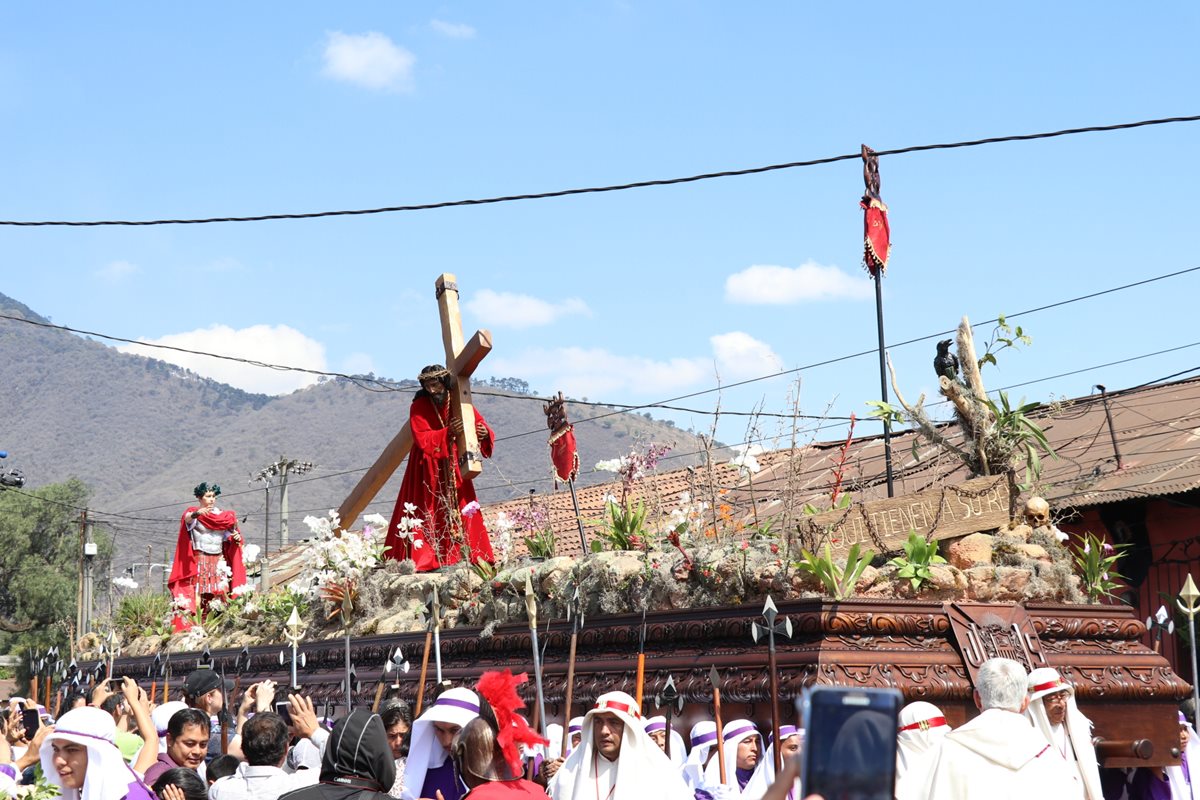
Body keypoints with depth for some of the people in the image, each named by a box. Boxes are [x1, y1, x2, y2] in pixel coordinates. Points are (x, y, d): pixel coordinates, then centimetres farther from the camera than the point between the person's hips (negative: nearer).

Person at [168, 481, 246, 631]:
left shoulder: (224, 515, 15)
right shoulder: (194, 512, 0)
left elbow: (229, 537, 19)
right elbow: (187, 518, -23)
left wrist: (236, 537, -4)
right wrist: (196, 513, -45)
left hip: (219, 561, 4)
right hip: (199, 561, -4)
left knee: (220, 595, -5)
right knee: (196, 593, -12)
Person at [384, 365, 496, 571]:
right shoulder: (419, 407, -14)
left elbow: (481, 425, -6)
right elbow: (422, 439, -23)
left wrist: (484, 433, -31)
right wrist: (448, 433, -37)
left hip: (453, 465, 4)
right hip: (427, 467, -3)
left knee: (462, 508, 1)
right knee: (427, 513, -8)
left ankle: (471, 554, 4)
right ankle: (422, 560, -10)